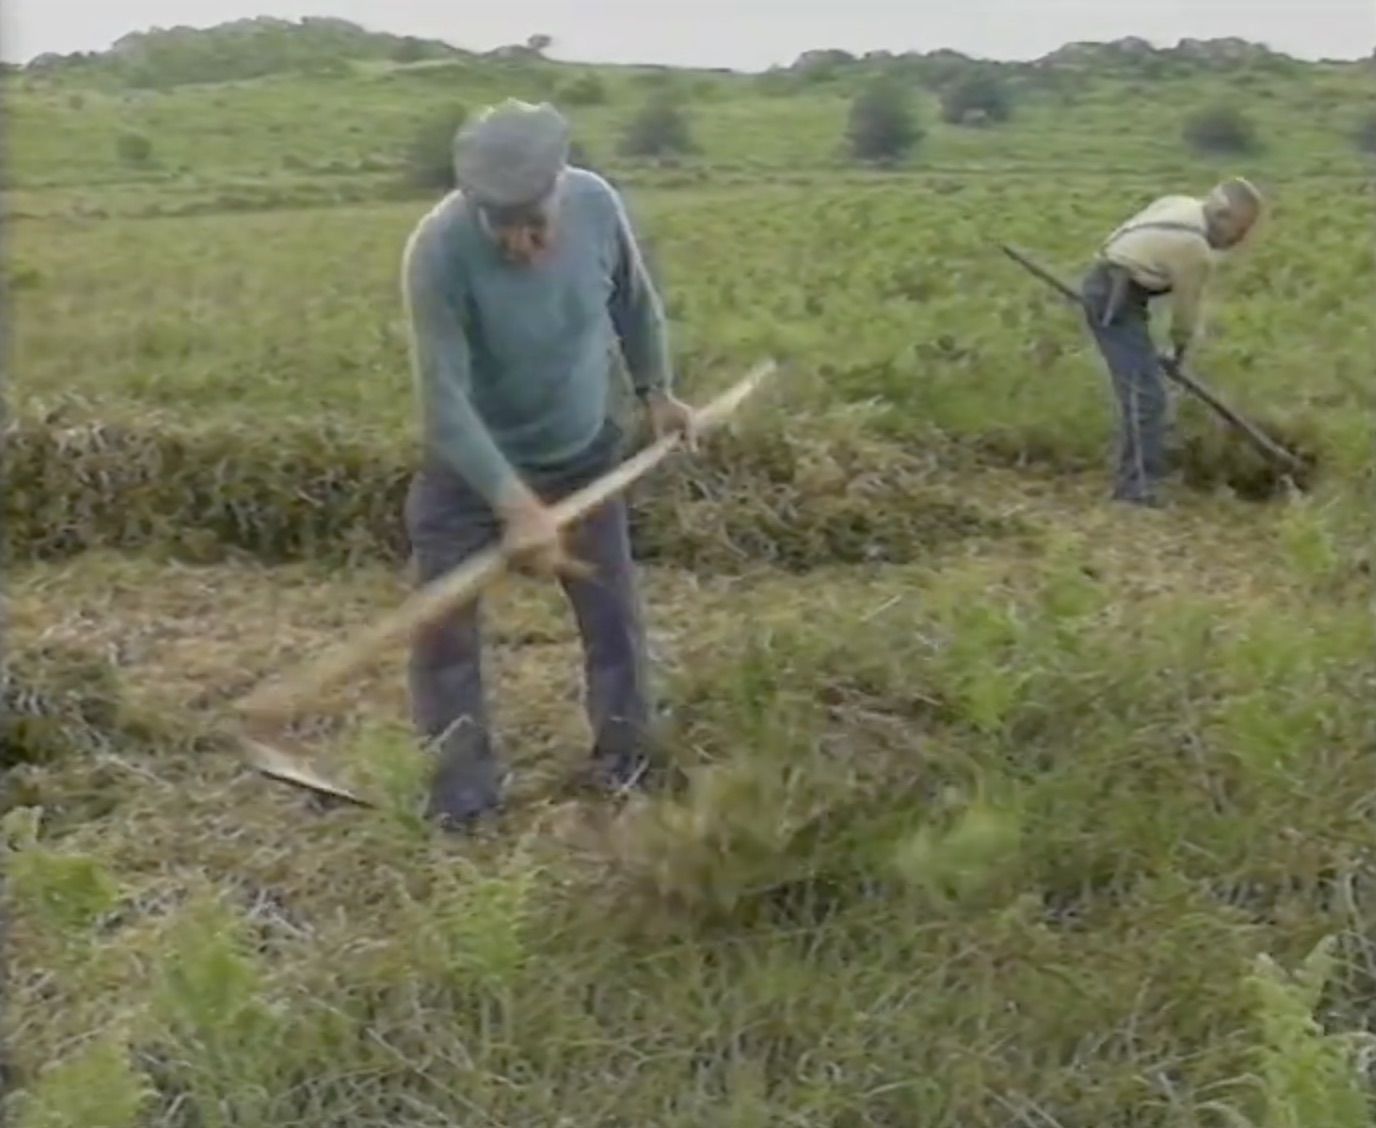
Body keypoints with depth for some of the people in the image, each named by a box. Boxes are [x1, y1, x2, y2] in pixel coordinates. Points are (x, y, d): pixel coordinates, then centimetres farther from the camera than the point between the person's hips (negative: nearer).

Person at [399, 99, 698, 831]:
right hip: (472, 463, -3)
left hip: (583, 452, 3)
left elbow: (634, 301, 2)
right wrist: (516, 506, -38)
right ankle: (462, 778, 19)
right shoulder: (439, 250, -32)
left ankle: (627, 759, 33)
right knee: (443, 621, 0)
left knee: (613, 613, 12)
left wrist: (657, 391, 11)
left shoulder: (597, 204, -20)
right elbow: (445, 400, -32)